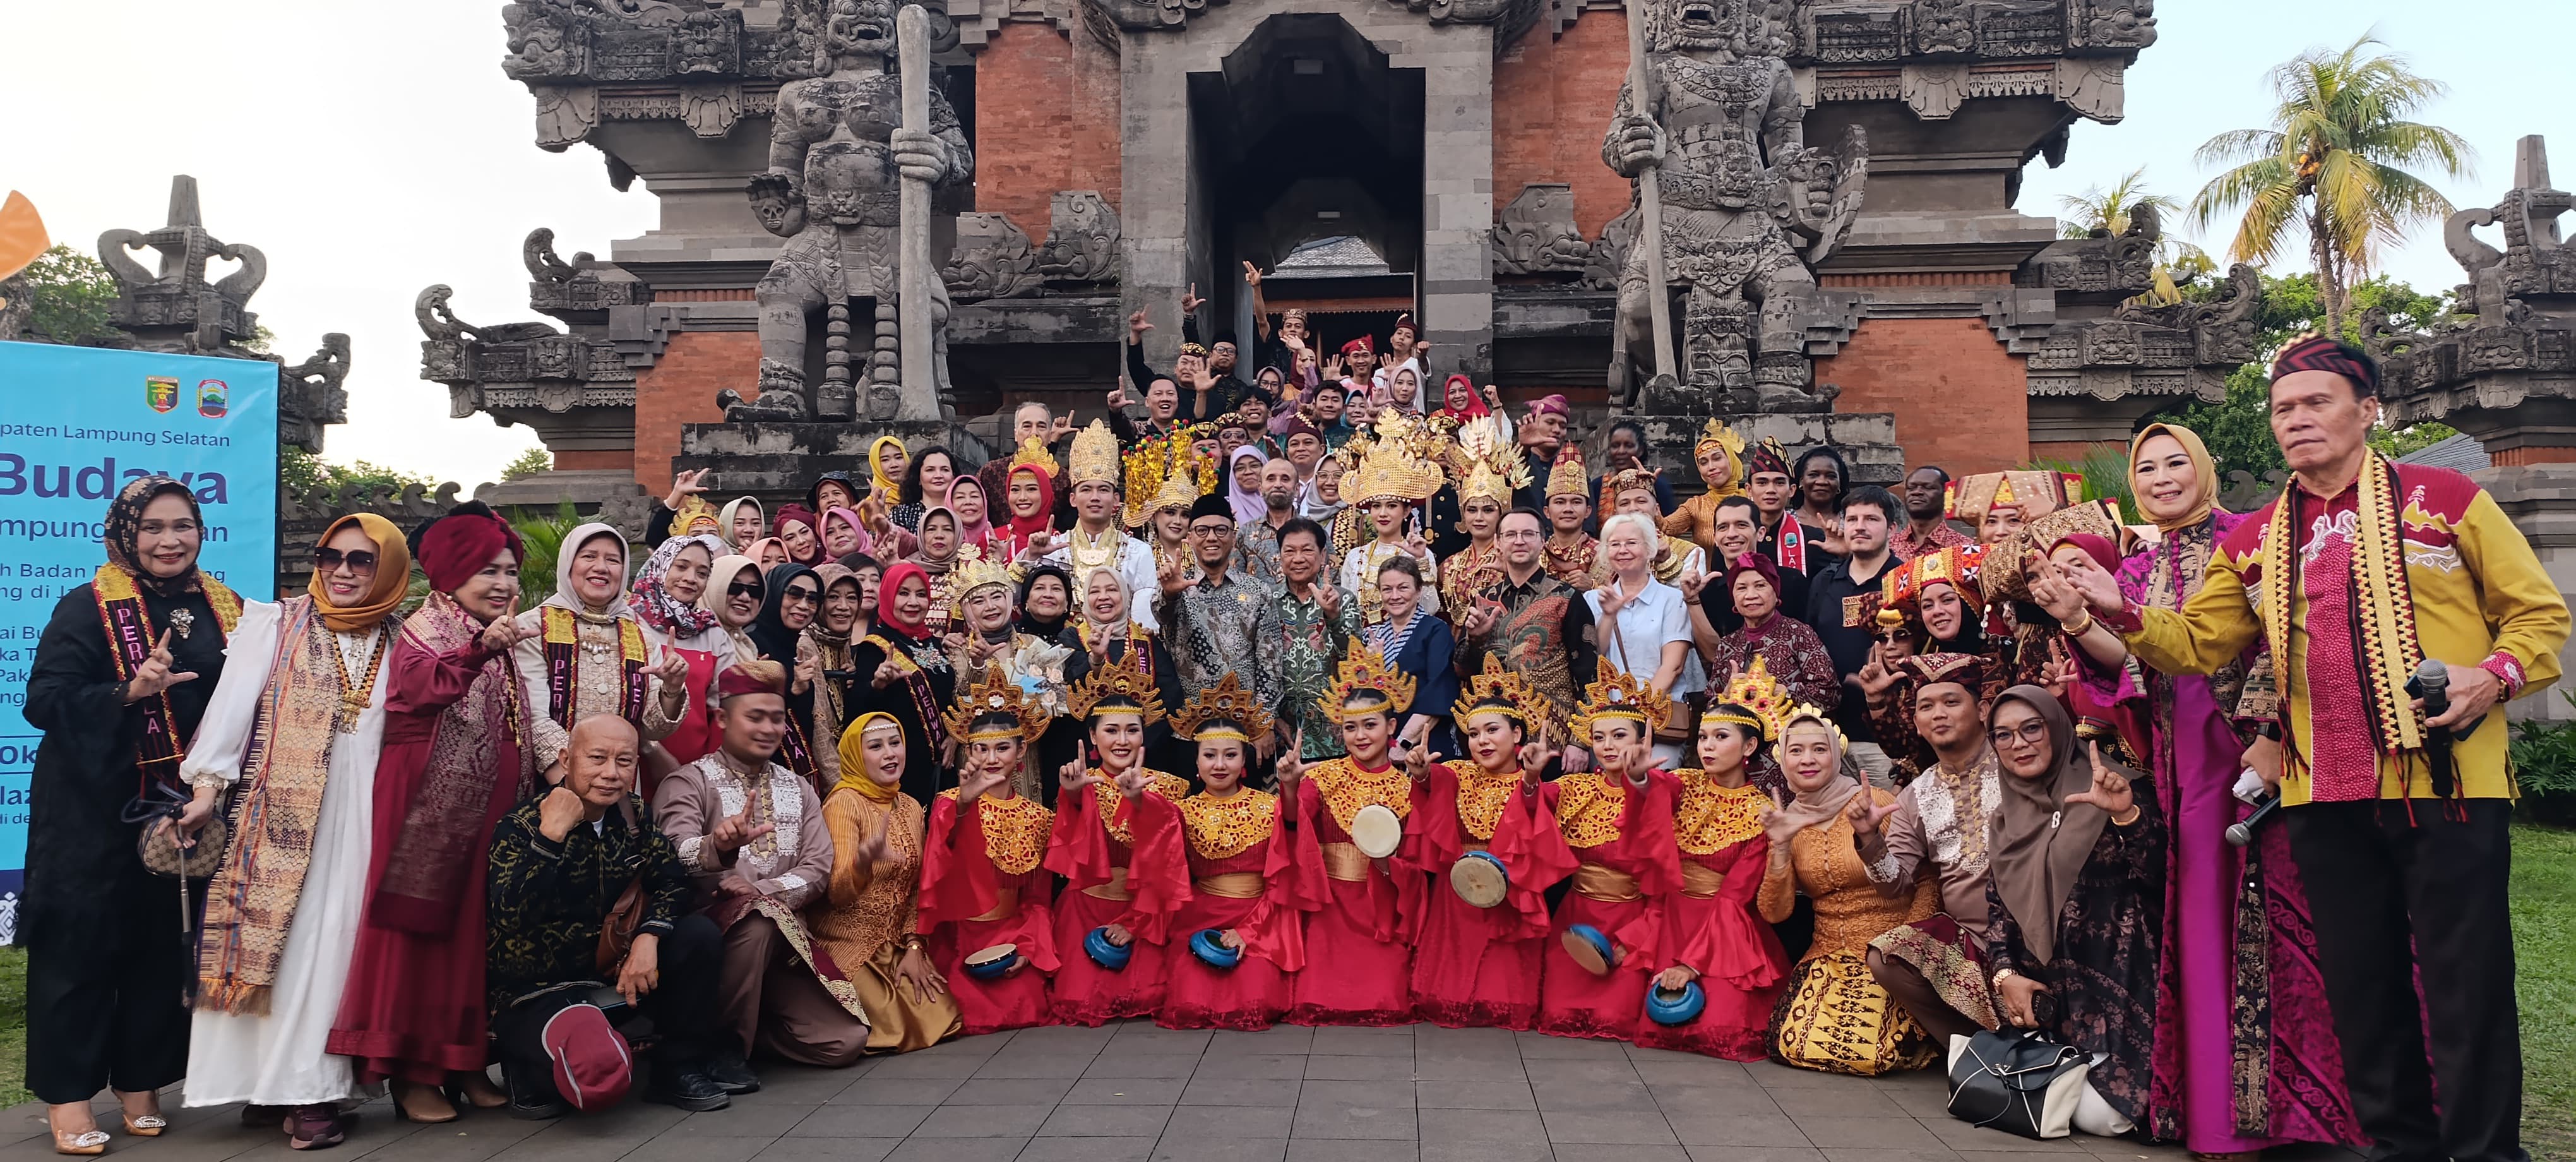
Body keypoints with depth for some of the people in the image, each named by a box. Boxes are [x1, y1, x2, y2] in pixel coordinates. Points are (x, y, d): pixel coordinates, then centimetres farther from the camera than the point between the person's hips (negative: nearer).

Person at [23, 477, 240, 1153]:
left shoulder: (222, 610, 8)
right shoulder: (88, 609, -5)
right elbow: (45, 702, -11)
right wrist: (131, 691, -25)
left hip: (184, 809, 4)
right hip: (95, 811, -4)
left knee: (165, 945, 7)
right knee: (81, 942, 0)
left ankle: (140, 1083, 19)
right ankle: (68, 1096, 9)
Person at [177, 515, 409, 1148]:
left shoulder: (402, 643, 9)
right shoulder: (277, 625, 4)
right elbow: (233, 702, -4)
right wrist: (208, 785, -12)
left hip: (364, 813, 2)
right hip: (284, 811, -2)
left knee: (340, 941, 2)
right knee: (281, 935, -3)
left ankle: (312, 1084, 8)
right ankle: (290, 1083, 3)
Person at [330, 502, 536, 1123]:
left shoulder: (504, 640, 15)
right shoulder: (425, 628, -8)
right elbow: (422, 686, -31)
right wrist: (481, 650, -48)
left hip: (489, 810, 7)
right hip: (429, 807, -7)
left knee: (476, 928, 10)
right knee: (421, 930, -1)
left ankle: (465, 1059, 19)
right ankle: (413, 1070, 6)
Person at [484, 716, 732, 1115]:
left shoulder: (633, 817, 2)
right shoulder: (521, 826, -14)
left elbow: (671, 879, -2)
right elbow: (509, 917, -27)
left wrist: (648, 937, -20)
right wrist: (551, 834, -32)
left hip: (616, 976, 6)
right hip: (539, 990, -6)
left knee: (699, 935, -14)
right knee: (600, 1074, -31)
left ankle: (678, 1069, -1)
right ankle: (529, 1068, 5)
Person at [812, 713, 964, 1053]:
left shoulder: (910, 807, 7)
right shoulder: (844, 802, -14)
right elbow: (838, 892, -26)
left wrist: (913, 947, -1)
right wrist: (864, 860, -47)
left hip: (897, 945, 6)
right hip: (848, 946, -6)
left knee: (942, 1018, -9)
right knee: (895, 1028, -19)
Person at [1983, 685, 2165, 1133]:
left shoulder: (2104, 792, -2)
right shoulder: (2008, 820, 13)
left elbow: (2157, 875, -14)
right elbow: (1999, 909, 13)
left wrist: (2126, 813, -30)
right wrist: (2005, 974, -2)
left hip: (2116, 984, -4)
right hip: (2043, 994, 5)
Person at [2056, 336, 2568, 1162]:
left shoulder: (2446, 497, 2)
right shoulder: (2253, 541, 12)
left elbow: (2538, 613, 4)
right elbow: (2197, 645, 7)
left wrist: (2495, 674, -14)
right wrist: (2124, 613, -8)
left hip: (2449, 779, -3)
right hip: (2325, 795, 4)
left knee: (2467, 978, 1)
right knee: (2361, 982, 12)